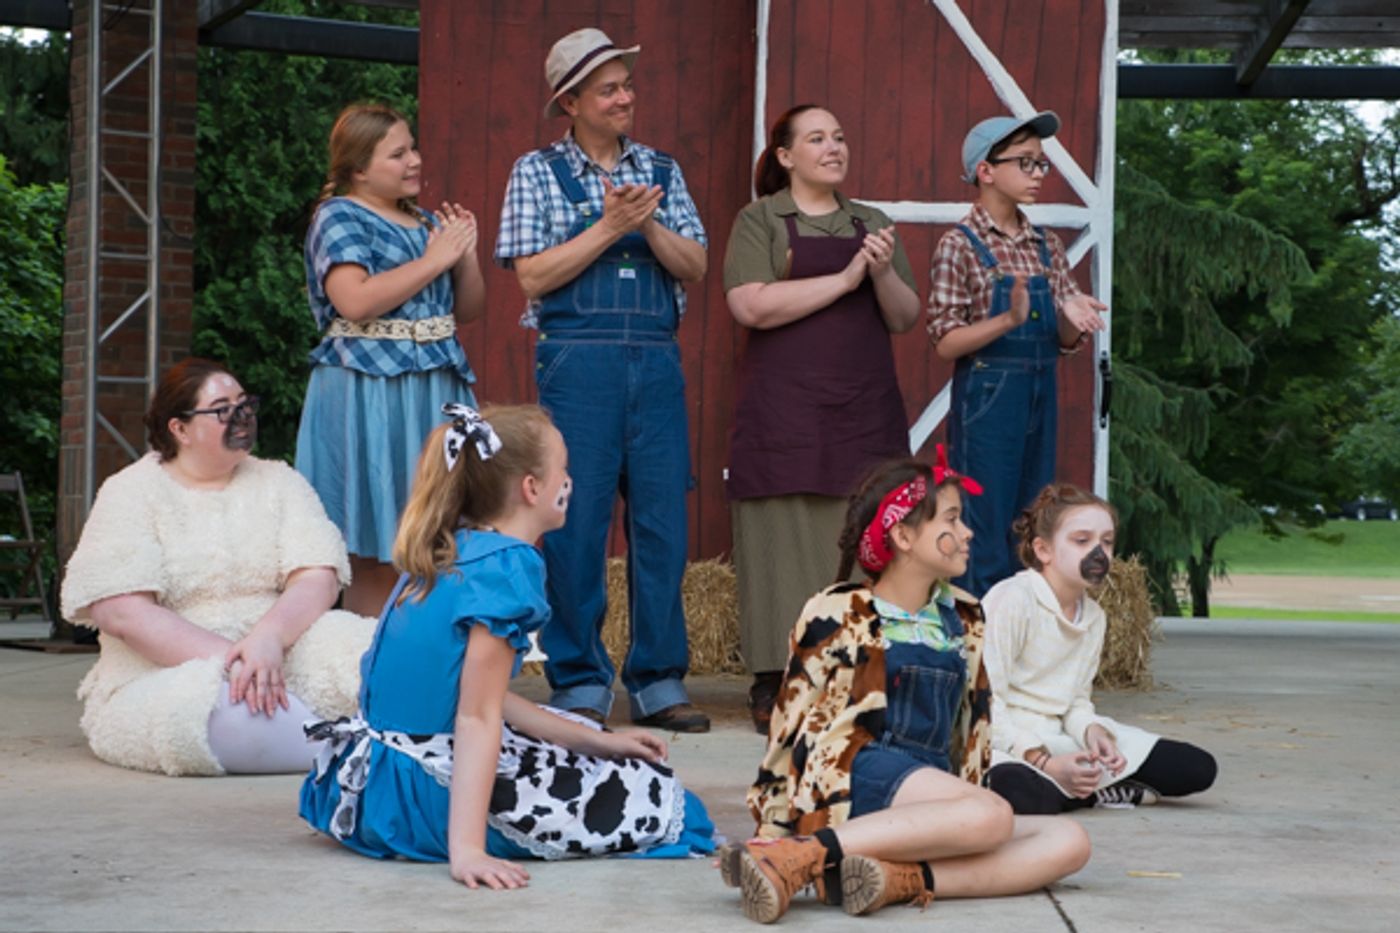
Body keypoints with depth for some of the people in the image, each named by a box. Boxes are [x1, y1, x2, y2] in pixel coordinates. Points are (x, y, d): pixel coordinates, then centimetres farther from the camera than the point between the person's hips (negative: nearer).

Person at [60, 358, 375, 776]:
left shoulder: (278, 483, 13)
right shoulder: (130, 493, 4)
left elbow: (319, 578, -1)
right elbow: (121, 611, -10)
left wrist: (269, 637, -24)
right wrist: (224, 659, -22)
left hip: (283, 659, 2)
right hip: (168, 672, -2)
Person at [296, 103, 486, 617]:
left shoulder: (427, 222, 16)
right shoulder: (340, 217, -4)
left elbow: (468, 311, 20)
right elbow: (355, 301, -20)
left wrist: (466, 256, 2)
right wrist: (433, 260, -13)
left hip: (436, 391, 7)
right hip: (369, 390, -7)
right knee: (373, 558, -6)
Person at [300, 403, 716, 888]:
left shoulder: (449, 551, 9)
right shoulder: (507, 566, -18)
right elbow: (477, 717, -24)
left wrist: (598, 739, 12)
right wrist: (467, 849, -28)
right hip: (426, 789, -10)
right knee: (656, 799, -6)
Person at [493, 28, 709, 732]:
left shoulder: (659, 171, 15)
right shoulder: (537, 173, 5)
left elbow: (694, 268, 7)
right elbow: (533, 276, -5)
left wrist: (648, 225, -9)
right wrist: (610, 226, -10)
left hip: (656, 362, 3)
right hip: (577, 361, -3)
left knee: (663, 519, 2)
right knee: (575, 521, -3)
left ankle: (659, 681, 11)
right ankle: (580, 684, 6)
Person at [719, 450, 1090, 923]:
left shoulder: (964, 618, 15)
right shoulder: (839, 616, -1)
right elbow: (793, 723, 1)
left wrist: (966, 800, 15)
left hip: (934, 793, 7)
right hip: (857, 776, -7)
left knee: (1069, 842, -16)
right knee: (992, 816, -33)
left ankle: (899, 877, -33)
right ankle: (796, 856, -36)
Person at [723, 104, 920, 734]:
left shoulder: (871, 224, 17)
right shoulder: (760, 220, 4)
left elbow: (906, 320, 13)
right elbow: (752, 305, -12)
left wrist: (883, 274, -7)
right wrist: (846, 278, -12)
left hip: (866, 415, 4)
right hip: (784, 415, -4)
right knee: (786, 546, -5)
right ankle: (774, 688, -1)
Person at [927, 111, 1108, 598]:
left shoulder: (1048, 247, 10)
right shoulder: (960, 246, -7)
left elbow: (1064, 342, 12)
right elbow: (946, 342, -12)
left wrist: (1072, 319, -11)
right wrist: (1010, 320, -26)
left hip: (1040, 399, 6)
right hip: (987, 401, -6)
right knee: (985, 544, -4)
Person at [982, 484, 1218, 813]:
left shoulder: (1094, 616, 11)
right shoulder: (1011, 601, -15)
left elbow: (1076, 702, 14)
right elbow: (986, 703, -18)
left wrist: (1092, 731, -10)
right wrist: (1045, 764, -24)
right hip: (1004, 743, -7)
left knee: (1197, 769, 0)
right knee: (1013, 789, -45)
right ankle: (1104, 793, -16)